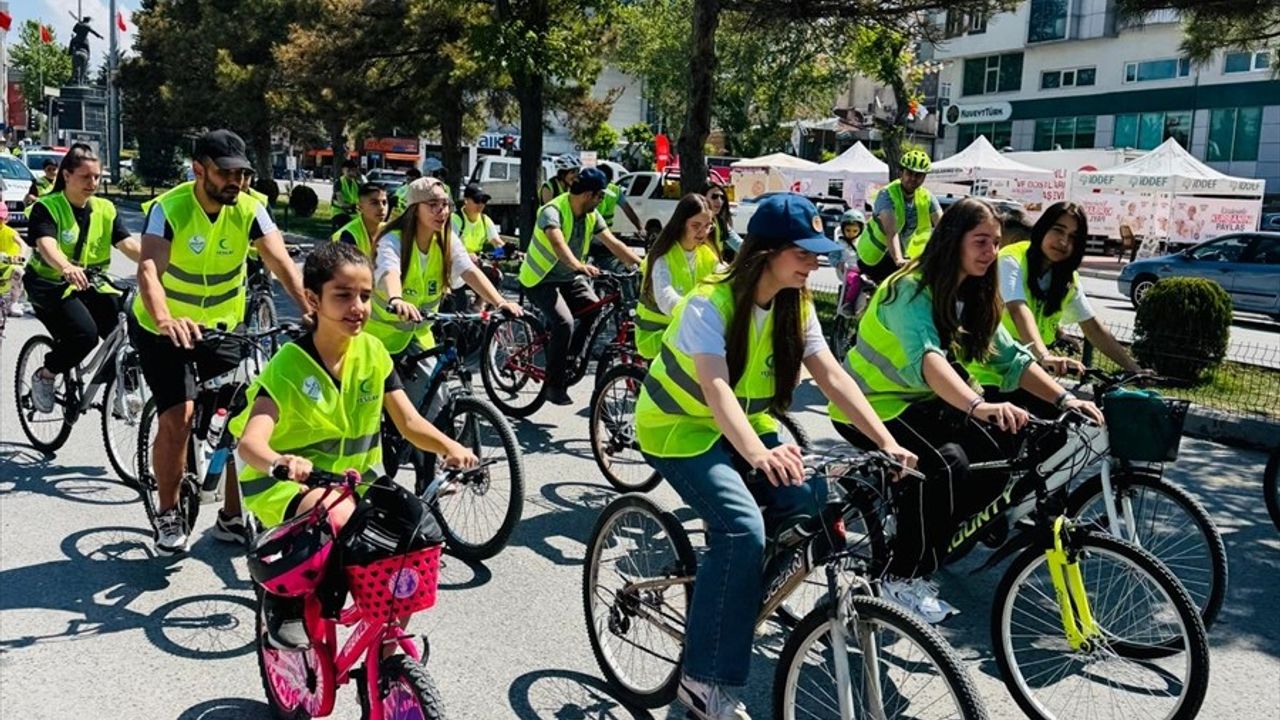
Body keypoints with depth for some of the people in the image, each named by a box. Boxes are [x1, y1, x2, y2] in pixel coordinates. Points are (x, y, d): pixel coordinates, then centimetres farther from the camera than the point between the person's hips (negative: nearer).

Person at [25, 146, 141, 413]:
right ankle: (43, 376, 0)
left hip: (91, 283, 5)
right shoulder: (46, 208, -11)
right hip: (50, 285, -5)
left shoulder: (105, 209, 3)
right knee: (85, 334, -29)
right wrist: (67, 268, -52)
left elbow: (128, 244, -10)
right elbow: (45, 244, -29)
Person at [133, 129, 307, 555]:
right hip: (164, 328, -3)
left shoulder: (249, 209, -14)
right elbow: (149, 270, -37)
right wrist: (165, 320, -57)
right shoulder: (170, 208, -23)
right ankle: (168, 515, 4)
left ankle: (233, 517, 13)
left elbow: (281, 263, -24)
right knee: (178, 415, -18)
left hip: (222, 327, 4)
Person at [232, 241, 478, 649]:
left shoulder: (373, 353, -3)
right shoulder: (289, 366, -17)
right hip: (287, 485, -5)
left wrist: (449, 447, -25)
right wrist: (279, 462, -53)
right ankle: (284, 600, -9)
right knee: (337, 514, -36)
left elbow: (408, 422, -5)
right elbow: (250, 442, -29)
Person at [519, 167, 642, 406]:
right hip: (541, 280, -7)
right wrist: (579, 265, -59)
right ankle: (554, 385, -14)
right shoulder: (553, 211, -23)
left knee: (597, 310, -17)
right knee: (564, 323, -27)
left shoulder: (591, 215, -1)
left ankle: (569, 356, 4)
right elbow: (558, 242, -42)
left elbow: (613, 244, -3)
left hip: (570, 278, 7)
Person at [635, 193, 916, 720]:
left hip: (743, 427, 7)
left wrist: (886, 442, -25)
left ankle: (728, 587, 9)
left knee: (811, 500, -15)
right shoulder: (710, 304, -25)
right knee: (743, 528, -28)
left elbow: (831, 376, -13)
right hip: (679, 429, -7)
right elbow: (715, 387, -39)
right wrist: (759, 454, -56)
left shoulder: (796, 306, -5)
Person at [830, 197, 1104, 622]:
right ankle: (902, 578, -12)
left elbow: (1010, 358, -5)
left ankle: (930, 542, 10)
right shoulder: (910, 291, -25)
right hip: (870, 406, -8)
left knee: (998, 455, -10)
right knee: (945, 466, -29)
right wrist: (978, 405, -58)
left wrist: (1063, 399, -20)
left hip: (920, 403, 8)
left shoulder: (973, 298, 2)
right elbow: (926, 358, -43)